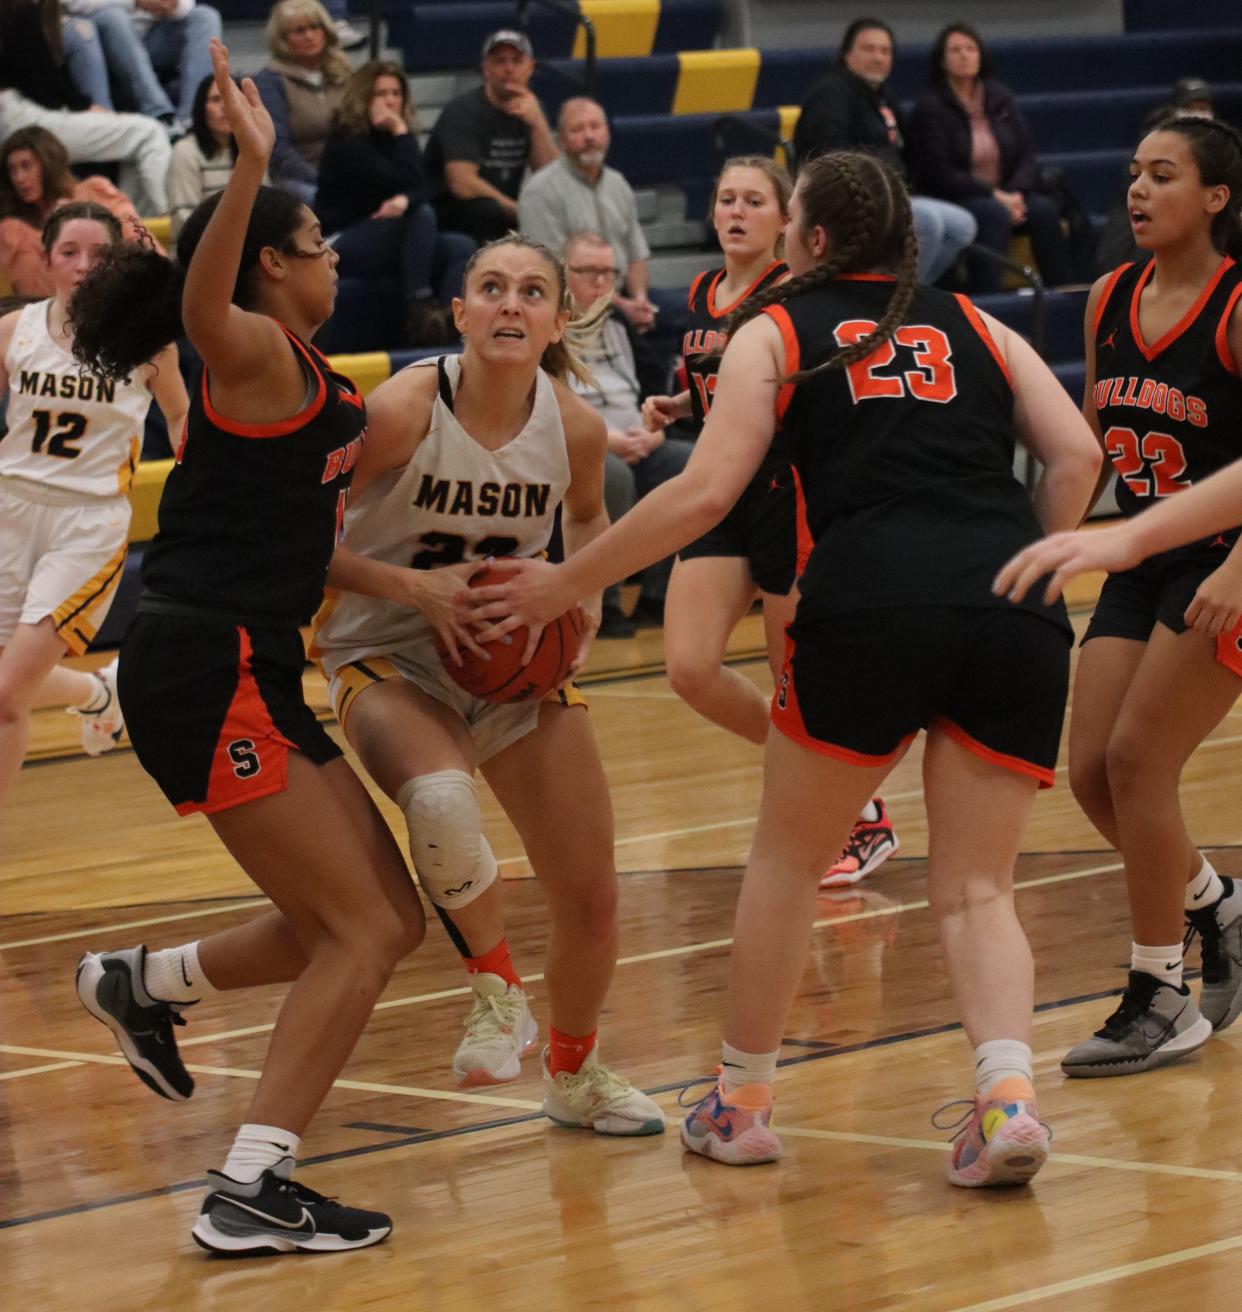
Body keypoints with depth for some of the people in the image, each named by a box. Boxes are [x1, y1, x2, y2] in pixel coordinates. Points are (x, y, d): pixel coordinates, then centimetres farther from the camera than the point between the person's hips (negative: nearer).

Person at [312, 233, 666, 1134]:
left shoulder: (574, 424, -10)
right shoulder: (404, 409, -22)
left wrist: (586, 595, -5)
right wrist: (410, 587, -26)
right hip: (390, 658, -4)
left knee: (591, 898, 5)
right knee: (439, 800, -38)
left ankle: (575, 1073, 35)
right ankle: (496, 989, -11)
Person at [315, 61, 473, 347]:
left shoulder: (388, 138, 14)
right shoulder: (347, 142, -10)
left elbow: (420, 191, 0)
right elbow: (408, 181, -17)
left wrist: (404, 200, -24)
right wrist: (401, 133, -8)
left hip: (383, 243, 8)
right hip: (343, 245, -8)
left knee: (462, 247, -13)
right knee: (422, 215, -30)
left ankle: (448, 322, -36)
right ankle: (420, 309, -34)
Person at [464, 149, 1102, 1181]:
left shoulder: (777, 330, 15)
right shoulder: (974, 326, 24)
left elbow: (705, 491, 4)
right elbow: (1077, 455, 10)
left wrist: (565, 583, 11)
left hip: (873, 598, -2)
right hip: (1018, 622, 3)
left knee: (788, 857, 17)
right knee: (976, 888, 9)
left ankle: (742, 1103, 25)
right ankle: (1008, 1092, -15)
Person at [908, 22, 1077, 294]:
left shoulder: (1001, 98, 12)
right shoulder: (930, 107, -4)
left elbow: (1026, 157, 8)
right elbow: (940, 174, -11)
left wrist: (1016, 194, -14)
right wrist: (994, 196, -19)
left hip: (1005, 196, 5)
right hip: (953, 200, -5)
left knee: (1045, 209, -25)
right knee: (994, 213, -36)